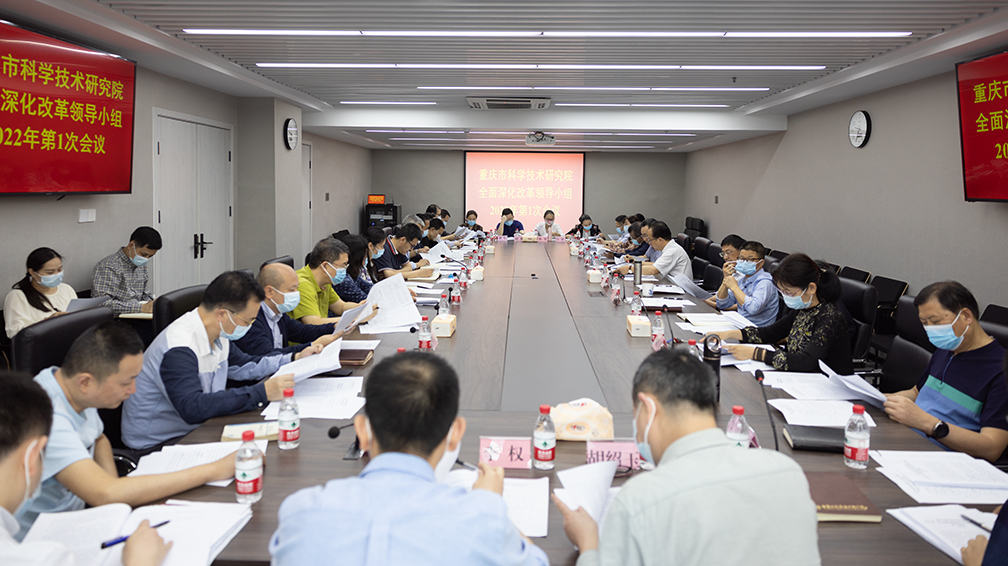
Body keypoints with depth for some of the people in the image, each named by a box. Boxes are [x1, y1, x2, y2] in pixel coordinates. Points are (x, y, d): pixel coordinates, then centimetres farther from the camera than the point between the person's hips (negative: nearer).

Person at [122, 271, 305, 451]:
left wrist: (294, 359, 11)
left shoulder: (216, 335, 2)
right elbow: (192, 408, -39)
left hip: (194, 430, 9)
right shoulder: (179, 349, -28)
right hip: (158, 444, -8)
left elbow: (243, 365, 20)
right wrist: (261, 393, -39)